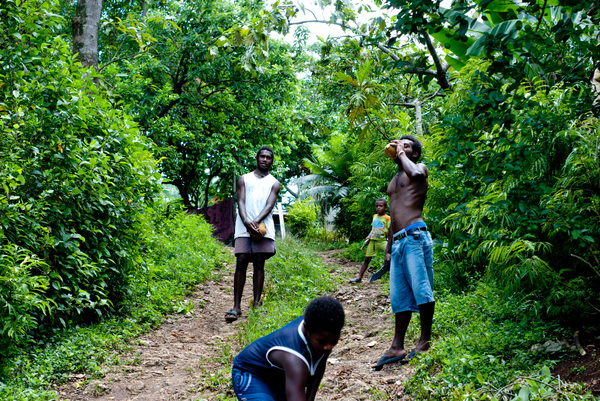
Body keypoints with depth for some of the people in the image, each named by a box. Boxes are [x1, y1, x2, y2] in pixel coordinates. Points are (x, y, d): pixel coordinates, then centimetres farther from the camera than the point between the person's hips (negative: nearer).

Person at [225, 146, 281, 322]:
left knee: (259, 264, -1)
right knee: (241, 263, -7)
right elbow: (241, 202, 3)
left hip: (263, 228, 0)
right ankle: (236, 306, -6)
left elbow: (269, 206, 0)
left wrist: (256, 221, -19)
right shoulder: (244, 179, 16)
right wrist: (247, 222, -17)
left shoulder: (274, 183, 15)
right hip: (244, 227, 0)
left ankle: (256, 304, 3)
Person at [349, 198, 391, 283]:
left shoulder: (387, 218, -4)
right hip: (372, 241, 5)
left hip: (382, 241, -5)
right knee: (367, 259, 8)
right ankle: (359, 277, 12)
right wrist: (369, 236, 9)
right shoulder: (375, 216, 14)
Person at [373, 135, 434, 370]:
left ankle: (425, 340, -2)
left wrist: (401, 154, -6)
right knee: (400, 295, 5)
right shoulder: (393, 182, 28)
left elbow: (415, 173, -23)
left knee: (421, 288, -11)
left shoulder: (420, 168, 5)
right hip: (398, 240, 8)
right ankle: (397, 347, 4)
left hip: (415, 235, -8)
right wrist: (389, 247, 24)